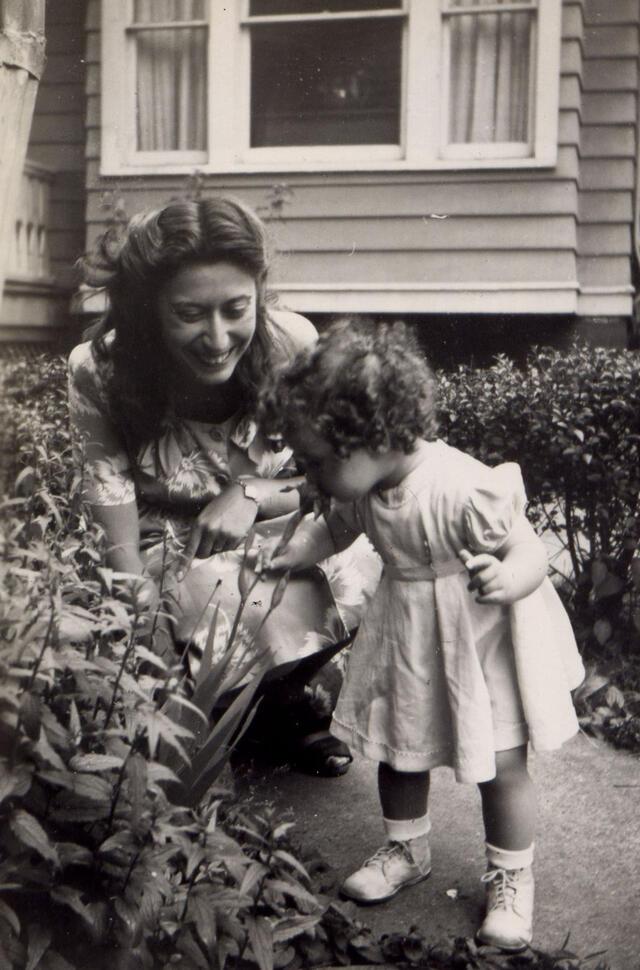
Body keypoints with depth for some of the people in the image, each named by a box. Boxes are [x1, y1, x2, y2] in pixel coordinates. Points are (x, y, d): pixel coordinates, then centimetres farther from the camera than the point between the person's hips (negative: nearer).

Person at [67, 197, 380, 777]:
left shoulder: (292, 343, -15)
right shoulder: (100, 374, -19)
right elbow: (122, 541, -19)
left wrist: (253, 495, -23)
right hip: (173, 556, -2)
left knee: (362, 569, -29)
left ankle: (298, 691, 5)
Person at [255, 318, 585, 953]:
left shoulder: (465, 490, -34)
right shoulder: (358, 488, -11)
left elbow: (531, 552, -26)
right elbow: (334, 529, 11)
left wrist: (505, 580, -47)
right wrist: (289, 552, -5)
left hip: (484, 640, -6)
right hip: (406, 639, 7)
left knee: (501, 763, 4)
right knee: (398, 749, 18)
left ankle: (511, 879, 28)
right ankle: (406, 851, 43)